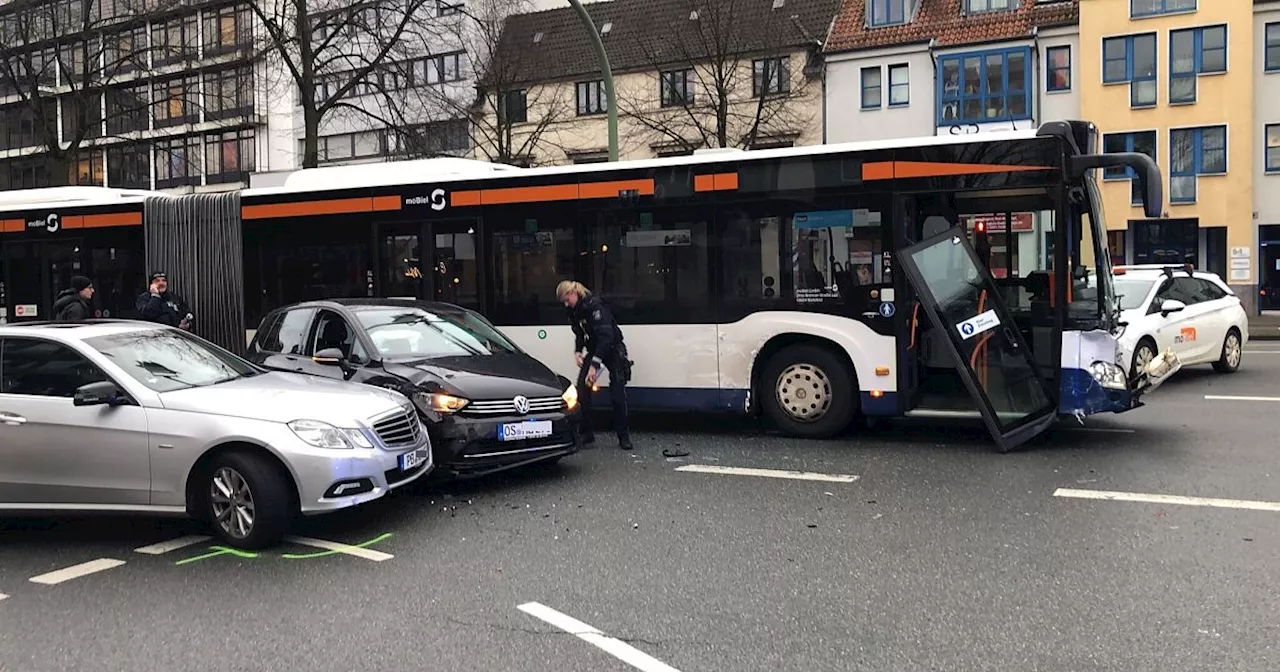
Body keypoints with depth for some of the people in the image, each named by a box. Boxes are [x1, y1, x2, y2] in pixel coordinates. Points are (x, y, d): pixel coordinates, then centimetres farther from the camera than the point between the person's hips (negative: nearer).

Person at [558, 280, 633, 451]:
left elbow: (606, 336, -36)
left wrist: (594, 365, -41)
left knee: (617, 394, -9)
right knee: (582, 388, -9)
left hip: (613, 349, -7)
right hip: (594, 351, 7)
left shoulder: (595, 306, -28)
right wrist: (577, 352, -7)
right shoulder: (574, 311, -2)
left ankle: (624, 437, 1)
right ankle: (586, 433, 0)